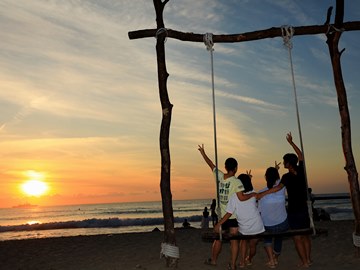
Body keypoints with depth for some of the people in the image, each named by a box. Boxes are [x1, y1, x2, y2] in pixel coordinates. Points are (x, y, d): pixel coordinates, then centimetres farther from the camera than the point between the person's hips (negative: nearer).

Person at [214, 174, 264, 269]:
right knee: (252, 245, 25)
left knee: (244, 241, 29)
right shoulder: (252, 194, -7)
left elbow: (229, 214, -16)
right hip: (257, 227, 2)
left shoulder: (234, 197, -16)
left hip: (244, 228, -1)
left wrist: (218, 224, -10)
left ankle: (242, 261, 26)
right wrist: (248, 179, 12)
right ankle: (249, 260, 48)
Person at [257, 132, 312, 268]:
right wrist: (291, 142, 20)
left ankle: (304, 262, 9)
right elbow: (300, 155, 12)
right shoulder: (301, 171, -2)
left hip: (293, 211, -7)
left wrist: (262, 194, -32)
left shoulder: (287, 177, -19)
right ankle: (308, 259, 25)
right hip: (304, 209, 7)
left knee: (297, 238, 4)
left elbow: (278, 187, -33)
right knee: (305, 235, 17)